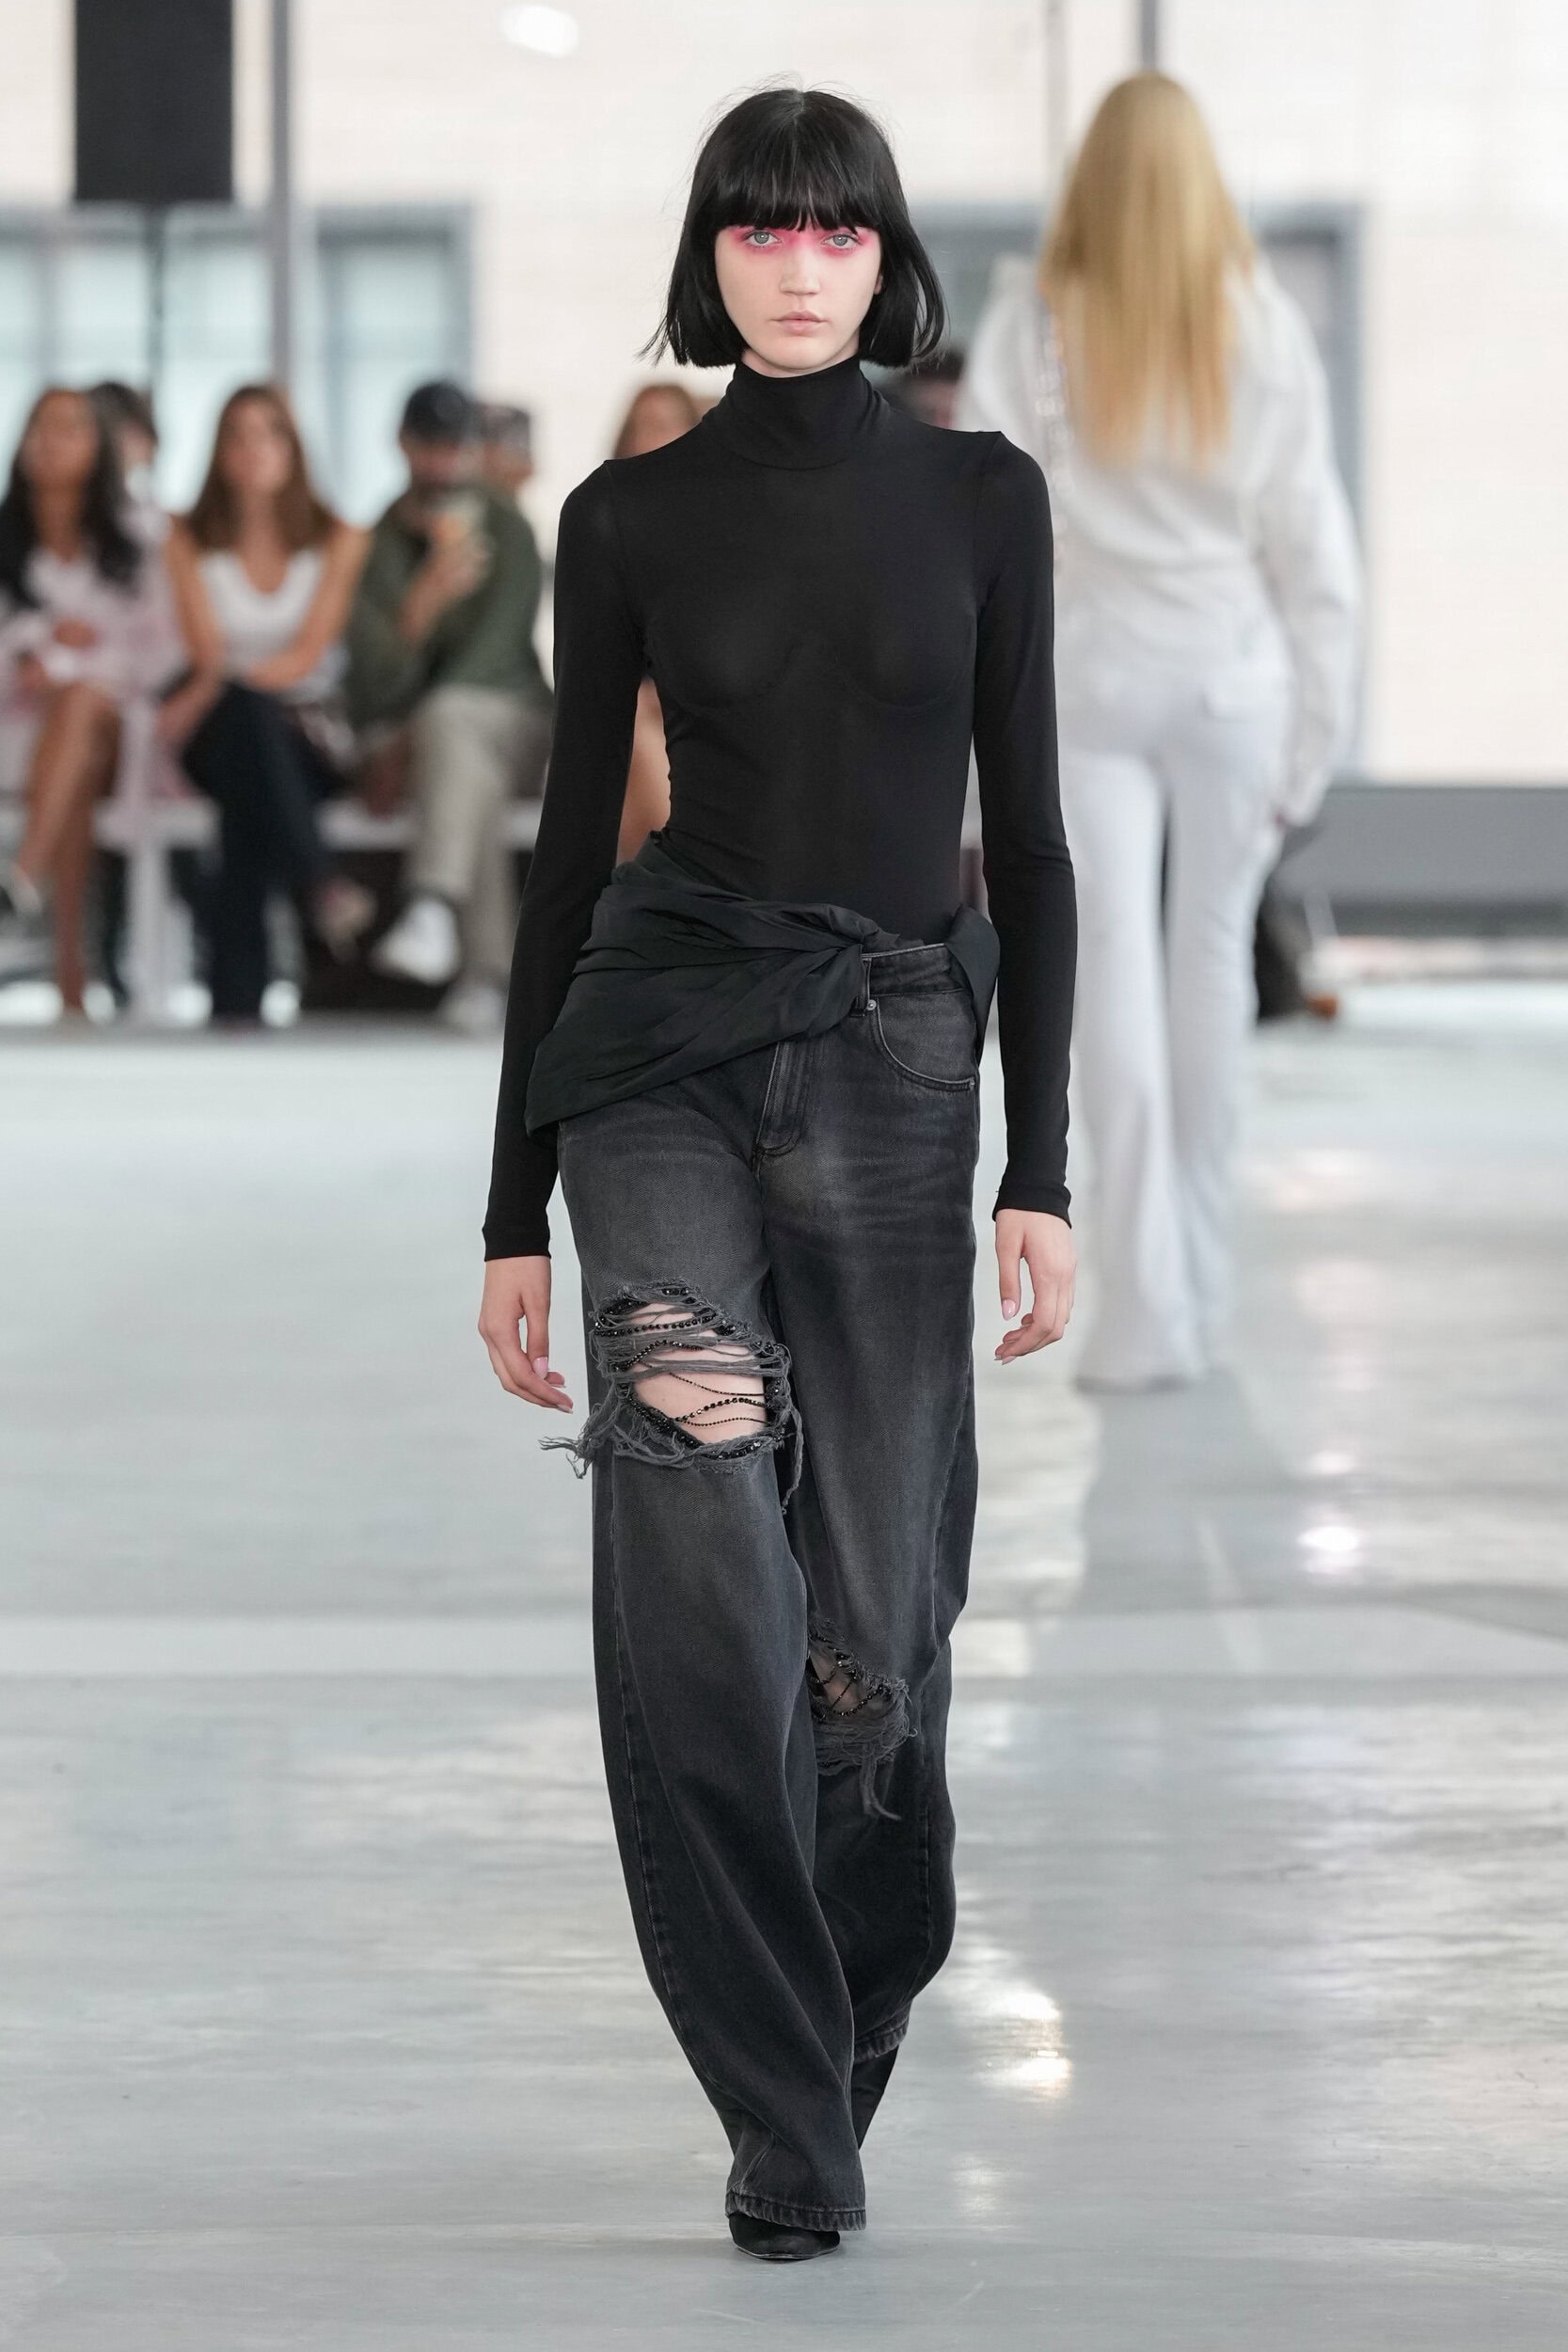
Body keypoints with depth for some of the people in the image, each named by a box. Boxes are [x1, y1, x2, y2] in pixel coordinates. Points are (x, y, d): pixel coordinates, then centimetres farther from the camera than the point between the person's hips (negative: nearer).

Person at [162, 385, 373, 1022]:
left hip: (312, 738, 0)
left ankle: (237, 999, -45)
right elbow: (207, 658, 1)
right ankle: (316, 881, -58)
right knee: (247, 712, -40)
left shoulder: (337, 540, 8)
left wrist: (225, 685, -19)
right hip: (222, 737, 0)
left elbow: (310, 654, -4)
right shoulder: (189, 543, 11)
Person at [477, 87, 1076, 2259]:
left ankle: (859, 1991, 33)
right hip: (664, 1040, -1)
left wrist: (1042, 1171, -3)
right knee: (701, 1574, -18)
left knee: (869, 1611, 1)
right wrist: (514, 1210, 7)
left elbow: (1028, 835, 5)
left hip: (896, 1064, 1)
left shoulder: (980, 496, 5)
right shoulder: (629, 516, 5)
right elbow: (574, 841, 8)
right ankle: (790, 2129, -13)